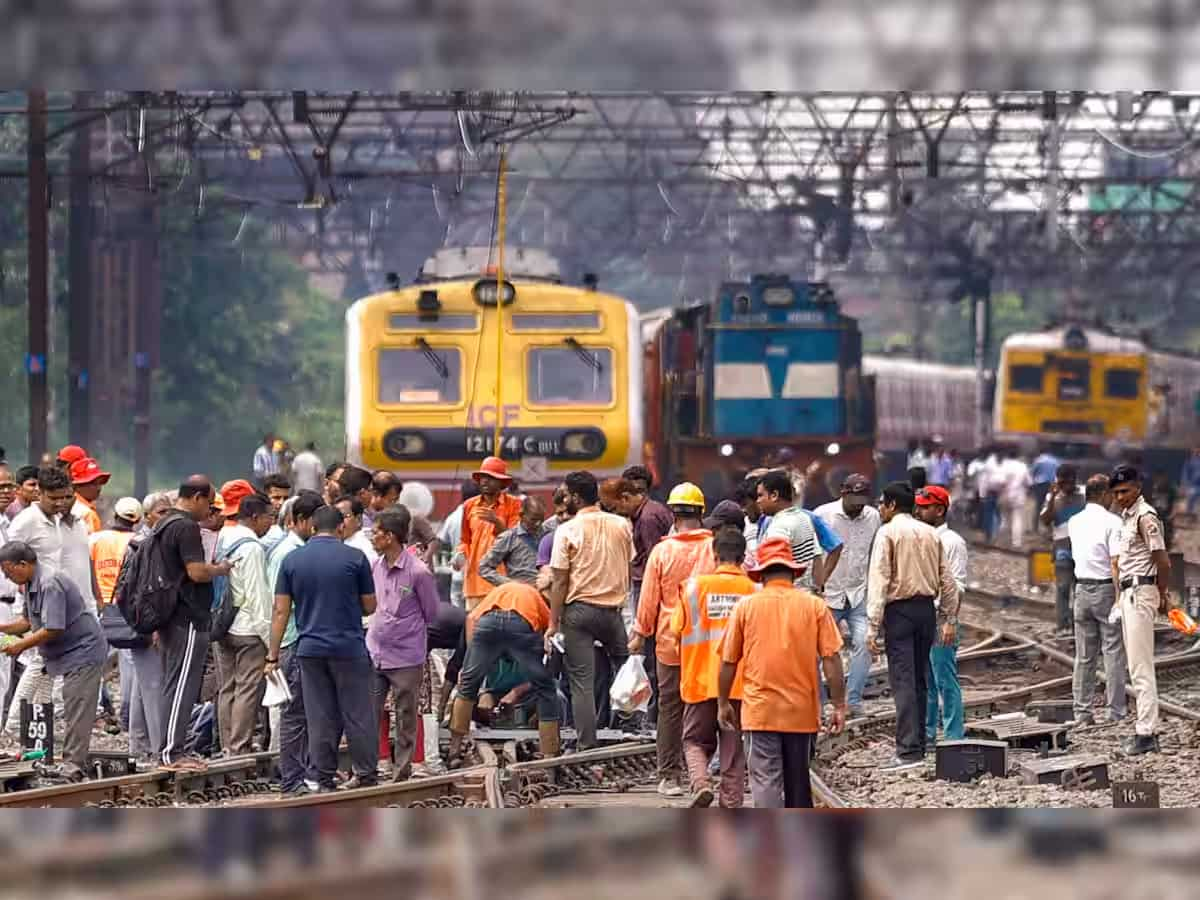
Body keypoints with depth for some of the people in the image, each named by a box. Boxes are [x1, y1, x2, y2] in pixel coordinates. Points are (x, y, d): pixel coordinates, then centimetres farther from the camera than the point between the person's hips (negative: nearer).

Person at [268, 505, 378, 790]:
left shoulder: (292, 560, 3)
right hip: (349, 647, -2)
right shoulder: (354, 558, -4)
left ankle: (325, 781, 7)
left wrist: (273, 656, 5)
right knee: (358, 714, 5)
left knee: (320, 718, 6)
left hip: (310, 649, 2)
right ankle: (367, 775, 10)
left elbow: (281, 611, 2)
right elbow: (370, 606, 2)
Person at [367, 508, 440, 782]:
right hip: (374, 654, 5)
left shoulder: (418, 572, -12)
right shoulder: (374, 566, 4)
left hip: (405, 659, -5)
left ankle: (401, 775, 13)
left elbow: (430, 613, 1)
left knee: (405, 720, 5)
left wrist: (401, 629, 9)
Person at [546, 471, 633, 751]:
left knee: (582, 680, 0)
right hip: (613, 608, 3)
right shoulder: (622, 525, 4)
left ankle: (588, 746, -2)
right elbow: (628, 566, 11)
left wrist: (553, 624, -3)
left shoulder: (568, 530, -8)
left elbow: (560, 582, -8)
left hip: (579, 609, -3)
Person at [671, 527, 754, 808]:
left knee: (696, 740, 13)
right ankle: (731, 805, 6)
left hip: (701, 679, 0)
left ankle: (699, 783, -12)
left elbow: (678, 631, 1)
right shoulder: (753, 590, -4)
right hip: (740, 683, 0)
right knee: (734, 748, 8)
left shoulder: (695, 585, -5)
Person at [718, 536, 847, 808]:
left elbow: (728, 662, 2)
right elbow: (832, 660, -4)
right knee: (798, 780, 15)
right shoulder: (814, 606, -1)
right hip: (803, 711, 2)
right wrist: (839, 706, 2)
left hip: (760, 711, -2)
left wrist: (723, 703, 15)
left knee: (766, 781, -6)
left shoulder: (746, 606, -2)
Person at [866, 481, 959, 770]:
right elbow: (947, 580, 12)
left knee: (903, 680, -9)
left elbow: (879, 580, -12)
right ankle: (918, 744, 17)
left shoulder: (887, 533, -6)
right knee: (920, 678, 14)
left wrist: (873, 626, -14)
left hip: (900, 608, -6)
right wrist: (950, 619, 17)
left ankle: (909, 750, -15)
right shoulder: (931, 534, 12)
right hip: (926, 606, 6)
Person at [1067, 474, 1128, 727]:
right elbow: (1115, 563, -16)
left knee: (1084, 656, 9)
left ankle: (1082, 713, 9)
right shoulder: (1111, 522, -11)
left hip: (1081, 589, 6)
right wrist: (1119, 598, -16)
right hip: (1106, 588, -6)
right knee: (1113, 653, -2)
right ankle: (1116, 713, -3)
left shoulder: (1074, 523, 8)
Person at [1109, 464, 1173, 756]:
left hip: (1141, 592, -10)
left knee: (1141, 667, -10)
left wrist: (1162, 595, -6)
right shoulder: (1127, 516, 16)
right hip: (1128, 593, 10)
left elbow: (1163, 561, -17)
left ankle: (1147, 733, -10)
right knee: (1137, 667, 12)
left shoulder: (1145, 517, -15)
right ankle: (1147, 729, 17)